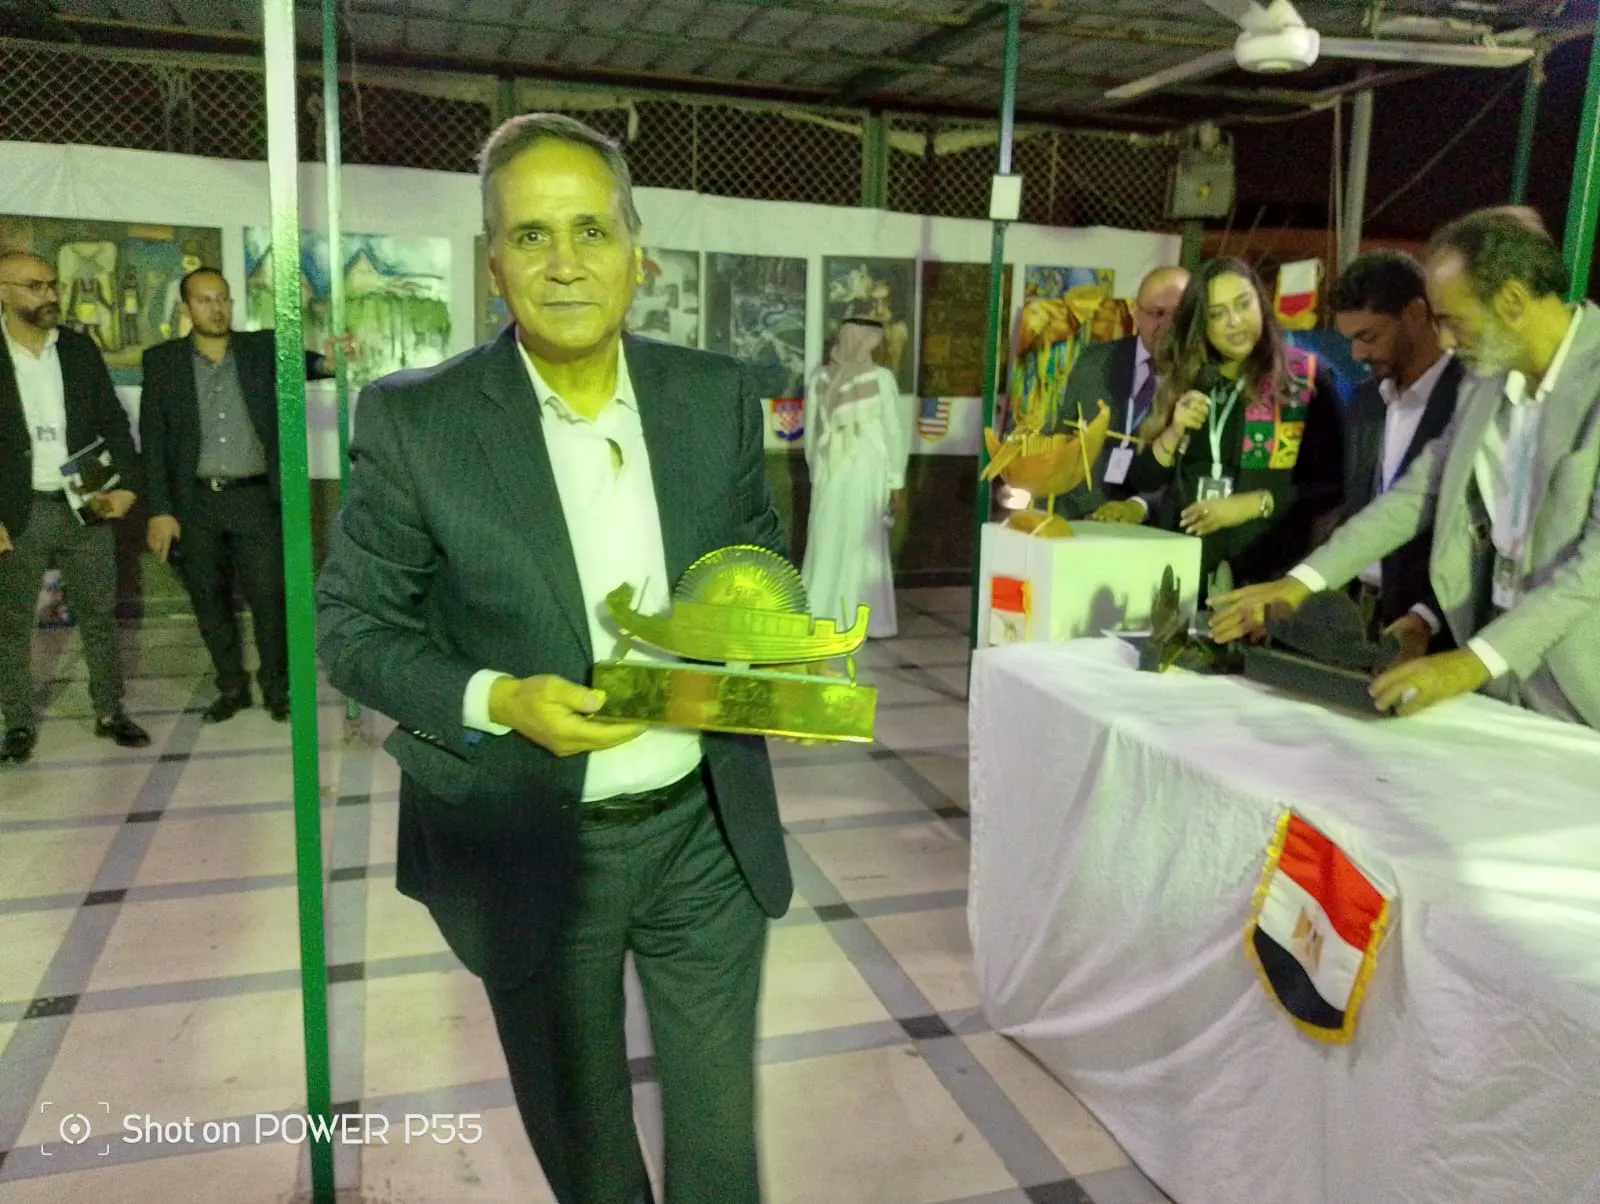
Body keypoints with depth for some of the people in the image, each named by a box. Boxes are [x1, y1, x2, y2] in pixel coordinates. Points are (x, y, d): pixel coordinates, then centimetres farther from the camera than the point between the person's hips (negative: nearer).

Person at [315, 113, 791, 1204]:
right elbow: (351, 624, -6)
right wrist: (496, 700, -22)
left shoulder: (717, 394, -3)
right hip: (533, 851, -2)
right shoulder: (414, 421, -12)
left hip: (708, 828, 2)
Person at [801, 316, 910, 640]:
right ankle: (866, 622, 11)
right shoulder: (881, 378, -8)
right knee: (864, 545, 5)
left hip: (828, 475, 3)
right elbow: (895, 432, -7)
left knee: (826, 544, 10)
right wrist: (897, 482, -1)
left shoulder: (820, 378, 1)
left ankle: (818, 617, 14)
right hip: (867, 473, -3)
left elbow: (811, 433, 7)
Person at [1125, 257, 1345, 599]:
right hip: (1183, 566, 3)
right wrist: (1173, 433, -9)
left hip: (1267, 573, -3)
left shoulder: (1305, 378, -3)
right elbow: (1142, 481, 7)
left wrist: (1255, 503, -15)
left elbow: (1333, 485, -5)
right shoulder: (1182, 381, 7)